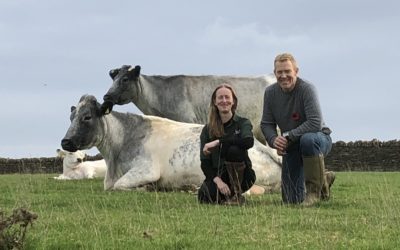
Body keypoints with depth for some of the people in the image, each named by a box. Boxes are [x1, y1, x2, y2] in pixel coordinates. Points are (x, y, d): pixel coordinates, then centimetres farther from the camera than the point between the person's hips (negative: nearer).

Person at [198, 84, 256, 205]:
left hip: (241, 176, -2)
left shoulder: (242, 123, -3)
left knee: (233, 149, -31)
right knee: (204, 196, -28)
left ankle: (236, 195, -16)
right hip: (217, 175, 3)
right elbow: (205, 162, -4)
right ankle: (224, 194, 10)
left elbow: (248, 141, -28)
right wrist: (217, 180, -23)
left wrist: (218, 142, -28)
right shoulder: (207, 130, 3)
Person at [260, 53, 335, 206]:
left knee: (307, 139, -44)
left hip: (319, 138, -5)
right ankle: (323, 180, 35)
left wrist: (288, 136, -29)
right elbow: (266, 124, 0)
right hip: (291, 148, 5)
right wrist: (274, 140, -22)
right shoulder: (270, 92, -5)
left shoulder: (307, 89, -21)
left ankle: (315, 190, -24)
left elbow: (316, 123, -29)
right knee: (291, 200, 5)